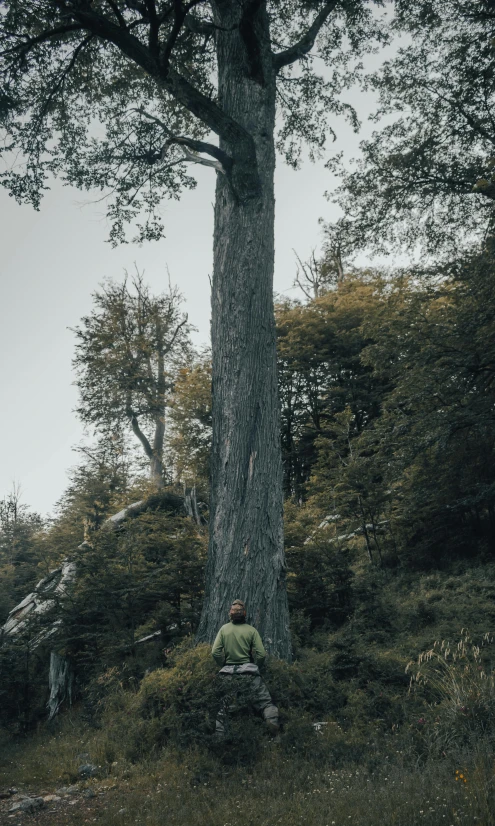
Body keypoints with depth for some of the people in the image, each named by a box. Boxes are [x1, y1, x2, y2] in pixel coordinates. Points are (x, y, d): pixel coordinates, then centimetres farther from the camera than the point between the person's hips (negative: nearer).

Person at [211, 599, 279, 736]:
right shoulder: (251, 630, -4)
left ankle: (219, 735, 12)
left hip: (228, 674, 2)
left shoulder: (224, 629, 0)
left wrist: (224, 665, 10)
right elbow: (261, 654, -7)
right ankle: (272, 720, -23)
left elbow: (215, 652, -5)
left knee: (222, 707, 14)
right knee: (265, 702, 3)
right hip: (248, 673, -2)